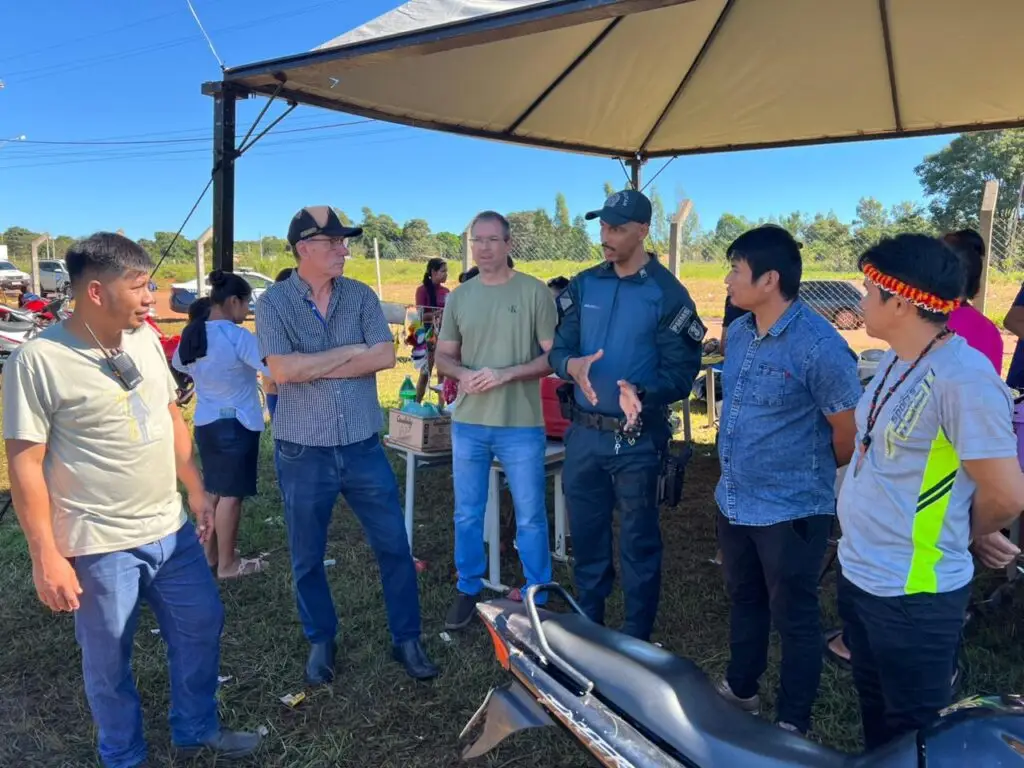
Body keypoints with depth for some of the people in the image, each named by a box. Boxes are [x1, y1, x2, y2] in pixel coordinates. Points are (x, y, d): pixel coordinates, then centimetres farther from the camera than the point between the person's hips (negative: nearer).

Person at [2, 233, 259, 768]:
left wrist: (196, 492, 14)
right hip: (99, 545, -6)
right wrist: (45, 556, -15)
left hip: (171, 530, 6)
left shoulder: (145, 339, 2)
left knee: (201, 625, 17)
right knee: (109, 660, 12)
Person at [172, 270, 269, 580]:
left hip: (205, 421, 8)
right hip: (237, 423, -8)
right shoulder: (237, 337, -19)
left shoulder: (192, 334, 5)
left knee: (213, 490, 19)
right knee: (231, 494, 1)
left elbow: (179, 364, 24)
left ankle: (210, 553, 30)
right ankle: (227, 563, 10)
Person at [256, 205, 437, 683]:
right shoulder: (273, 303, -6)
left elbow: (385, 356, -10)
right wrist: (351, 351, -12)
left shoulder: (361, 296, 2)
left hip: (363, 447, 2)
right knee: (308, 558, 14)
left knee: (394, 546, 8)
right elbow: (282, 370, -19)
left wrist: (314, 367, -13)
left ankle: (406, 640, 25)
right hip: (302, 453, -1)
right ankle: (321, 642, 35)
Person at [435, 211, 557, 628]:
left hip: (521, 426, -3)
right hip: (468, 424, 4)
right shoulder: (459, 296, 7)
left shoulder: (534, 292, -6)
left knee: (530, 516, 7)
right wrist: (463, 374, -10)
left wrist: (505, 374, -18)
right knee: (467, 514, 15)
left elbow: (553, 356, -6)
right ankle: (468, 590, 32)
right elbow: (443, 356, 12)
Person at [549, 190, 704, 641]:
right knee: (585, 535, 16)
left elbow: (682, 371, -13)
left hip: (638, 438, -4)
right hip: (584, 432, 5)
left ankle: (637, 641, 26)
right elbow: (558, 348, 4)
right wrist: (573, 365, -20)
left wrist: (640, 394, -32)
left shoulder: (667, 293, -9)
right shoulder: (584, 285, 5)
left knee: (638, 542, 9)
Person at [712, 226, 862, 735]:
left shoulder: (819, 346, -22)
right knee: (744, 601, 24)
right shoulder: (738, 333, 3)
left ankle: (792, 723, 30)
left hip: (790, 509, -7)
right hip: (733, 501, 8)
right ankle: (739, 689, 45)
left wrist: (806, 472, 3)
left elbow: (849, 432, -13)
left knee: (793, 618, 11)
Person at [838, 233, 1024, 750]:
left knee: (912, 733, 13)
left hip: (912, 593, -8)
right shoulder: (896, 360, 4)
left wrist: (968, 534, 0)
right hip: (858, 573, 8)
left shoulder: (964, 379, -24)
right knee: (874, 711, 26)